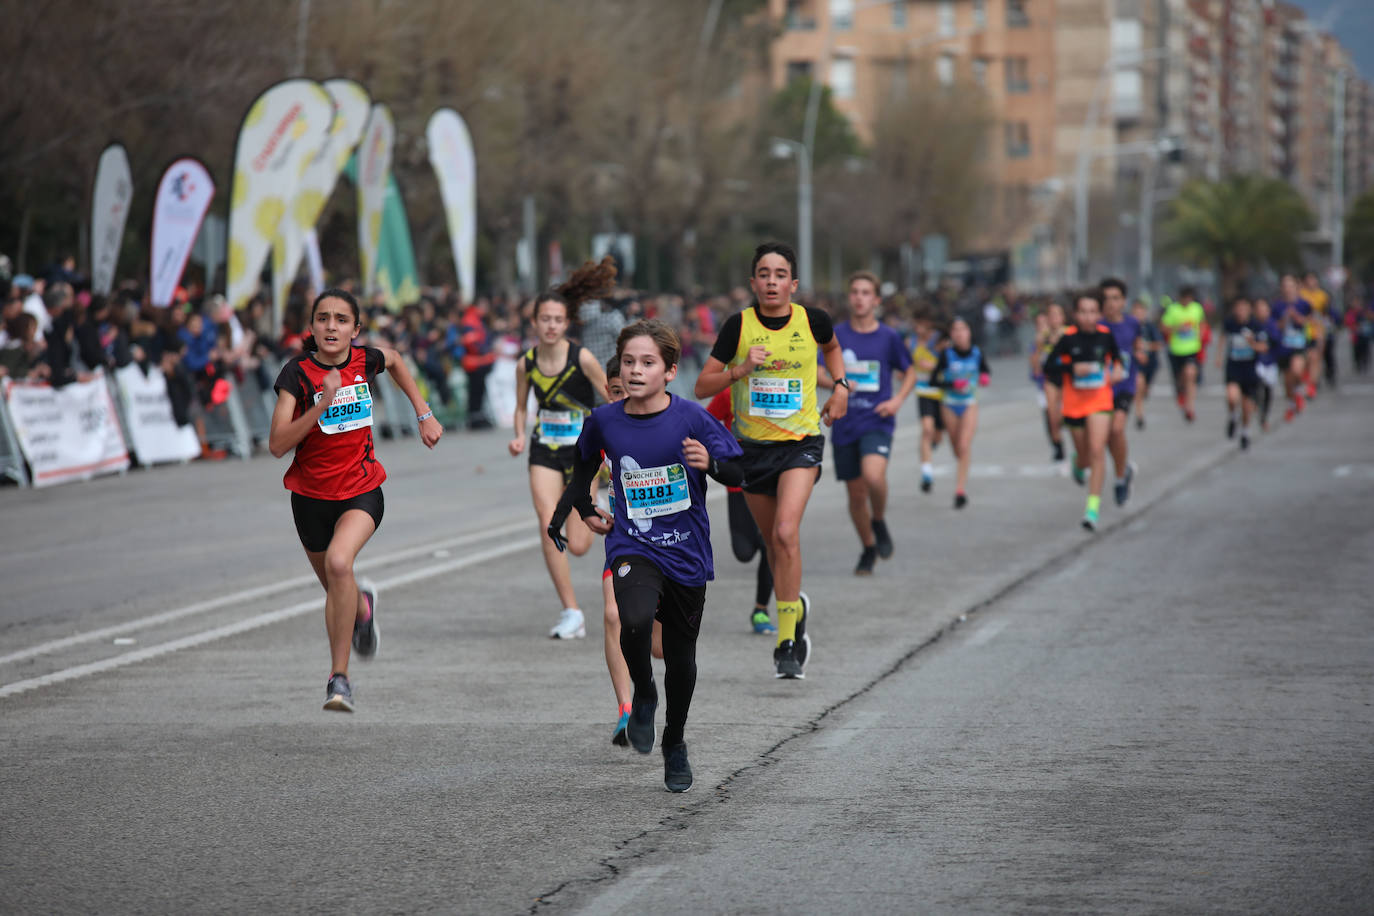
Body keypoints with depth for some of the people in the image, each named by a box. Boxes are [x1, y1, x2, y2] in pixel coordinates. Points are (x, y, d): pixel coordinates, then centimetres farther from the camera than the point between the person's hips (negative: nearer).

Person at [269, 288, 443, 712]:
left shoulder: (366, 361, -7)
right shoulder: (297, 374, -15)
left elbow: (395, 360, 20)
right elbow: (277, 444, -23)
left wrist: (424, 413, 16)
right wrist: (321, 405, -32)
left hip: (362, 491, -1)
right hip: (312, 496, 1)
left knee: (339, 562, -29)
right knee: (334, 590, 17)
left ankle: (339, 676, -21)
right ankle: (362, 606, 57)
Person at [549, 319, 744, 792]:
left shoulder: (690, 417, -11)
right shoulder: (604, 421, -3)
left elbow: (737, 474, -6)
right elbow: (585, 461, 20)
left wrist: (710, 463, -26)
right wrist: (584, 508, 16)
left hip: (686, 552, 0)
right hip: (632, 545, 0)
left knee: (681, 657, 10)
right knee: (636, 620, -30)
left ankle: (675, 744, 35)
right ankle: (643, 695, 1)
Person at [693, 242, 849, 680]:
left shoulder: (812, 319, -4)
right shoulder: (739, 325, -7)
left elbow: (831, 347, 21)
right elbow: (702, 386, -5)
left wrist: (840, 386, 7)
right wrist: (741, 370, -21)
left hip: (801, 442, -2)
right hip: (753, 445, 2)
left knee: (786, 532, -20)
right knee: (773, 542, 12)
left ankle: (786, 643, -16)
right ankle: (795, 607, 42)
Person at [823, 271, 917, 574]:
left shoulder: (889, 337, 2)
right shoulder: (835, 335, 3)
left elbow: (910, 372, 14)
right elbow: (817, 374, 5)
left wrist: (898, 400, -3)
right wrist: (835, 383, -16)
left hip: (877, 421, -2)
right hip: (845, 424, 2)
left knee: (873, 476, -28)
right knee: (856, 493, 7)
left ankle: (879, 521, 2)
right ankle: (868, 549, 29)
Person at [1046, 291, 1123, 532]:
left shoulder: (1105, 335, -3)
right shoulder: (1068, 337, -9)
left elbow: (1115, 355, 16)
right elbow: (1050, 363, -7)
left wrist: (1117, 369, -4)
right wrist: (1072, 368, -22)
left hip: (1100, 400, 0)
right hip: (1074, 401, 0)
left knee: (1097, 451, -14)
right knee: (1085, 456, 12)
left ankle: (1093, 508, -12)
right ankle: (1079, 463, 54)